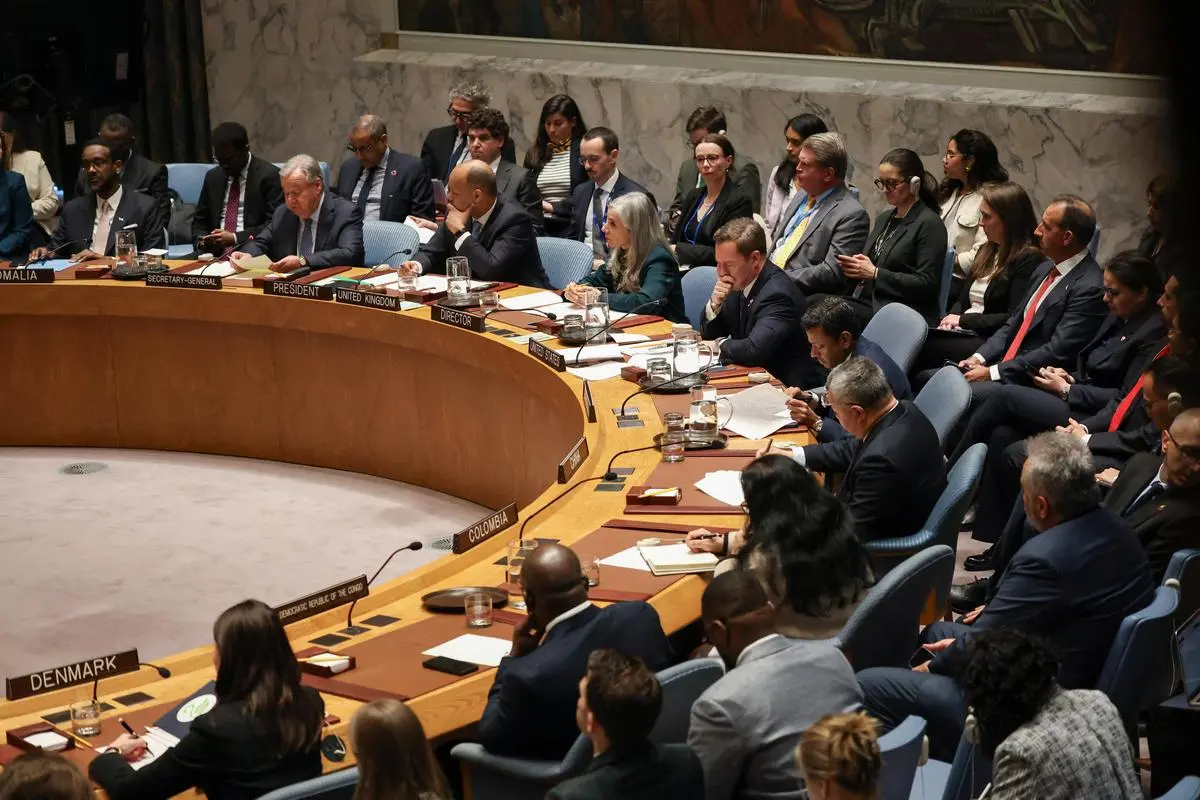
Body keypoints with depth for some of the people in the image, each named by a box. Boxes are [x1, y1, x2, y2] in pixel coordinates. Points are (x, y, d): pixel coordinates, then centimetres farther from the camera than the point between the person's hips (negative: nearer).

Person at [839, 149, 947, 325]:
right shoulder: (884, 219, 21)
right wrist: (852, 267, 3)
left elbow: (927, 284, -12)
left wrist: (876, 274, -14)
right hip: (865, 305, 8)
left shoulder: (930, 224, -5)